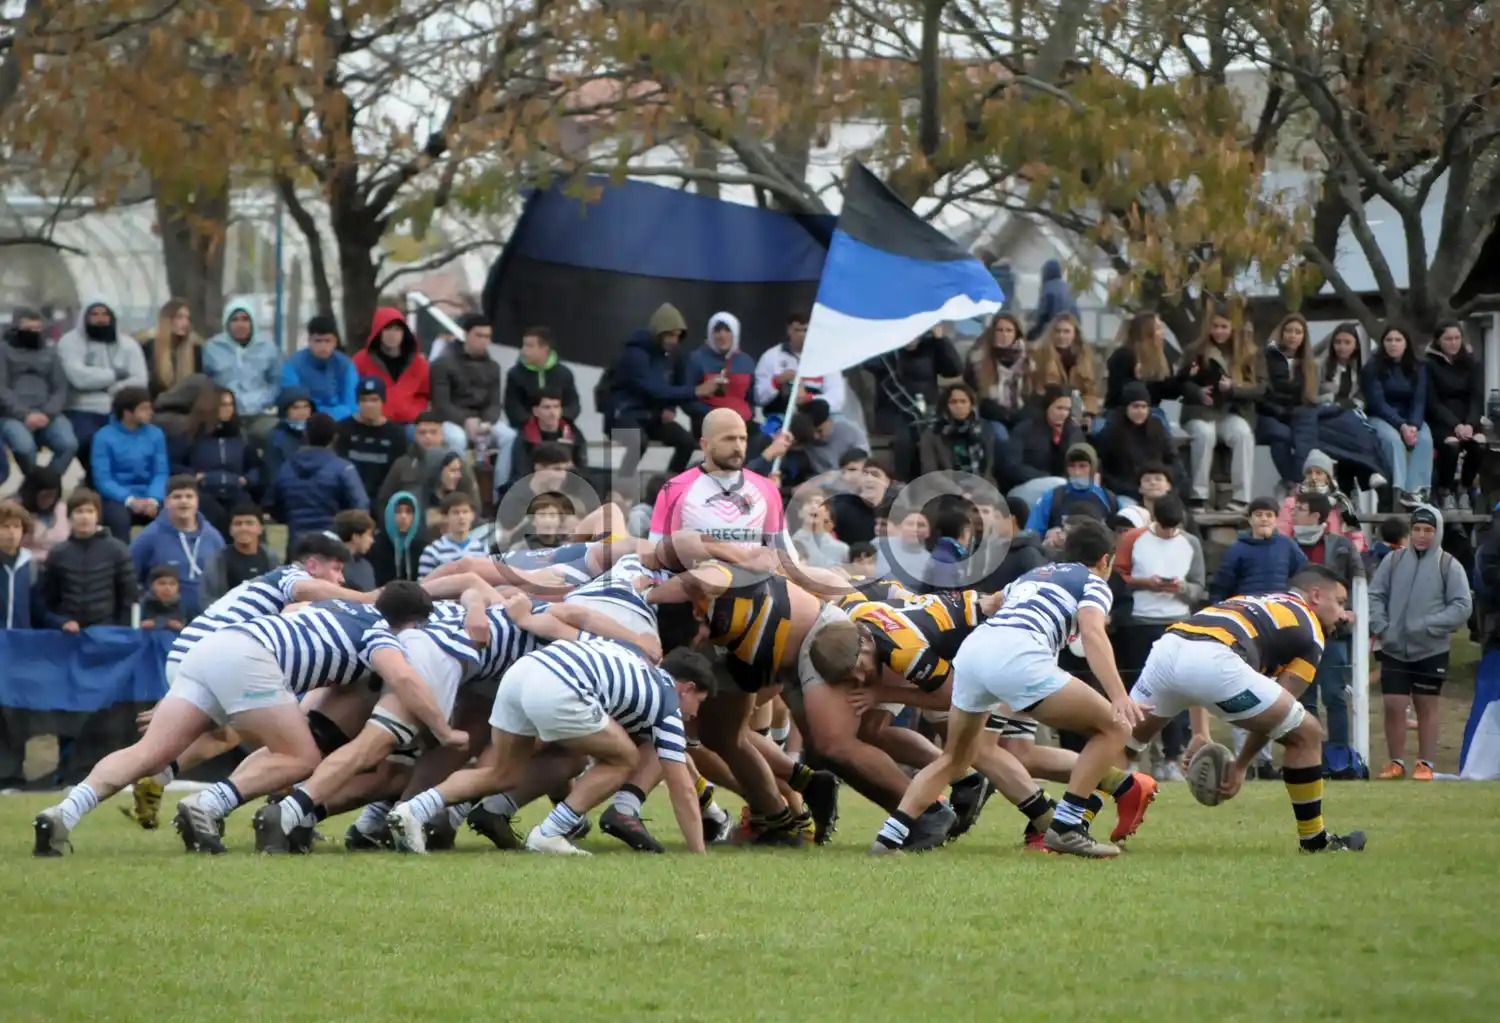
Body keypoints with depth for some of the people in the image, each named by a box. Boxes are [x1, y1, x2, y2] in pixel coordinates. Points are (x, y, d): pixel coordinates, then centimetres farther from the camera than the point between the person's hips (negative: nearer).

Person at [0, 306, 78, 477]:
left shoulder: (50, 353, 20)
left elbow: (60, 389, 11)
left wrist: (46, 414, -10)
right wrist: (25, 414, -17)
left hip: (46, 415, 3)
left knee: (69, 443, -28)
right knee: (25, 446, -36)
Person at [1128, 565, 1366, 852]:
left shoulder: (1250, 604, 39)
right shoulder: (1310, 631, 19)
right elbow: (1275, 713, 14)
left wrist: (1201, 734, 32)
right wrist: (1240, 767, 20)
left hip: (1166, 647, 7)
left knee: (1125, 742, 27)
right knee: (1305, 735, 10)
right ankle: (1314, 838, 18)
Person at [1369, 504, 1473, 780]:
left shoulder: (1449, 566, -4)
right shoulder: (1394, 561, 3)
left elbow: (1462, 607, -9)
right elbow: (1375, 596, 5)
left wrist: (1428, 626, -18)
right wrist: (1381, 626, -10)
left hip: (1431, 651, -2)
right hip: (1394, 650, 2)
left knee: (1427, 707, 7)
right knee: (1393, 705, 0)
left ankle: (1426, 764, 15)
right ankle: (1396, 762, 13)